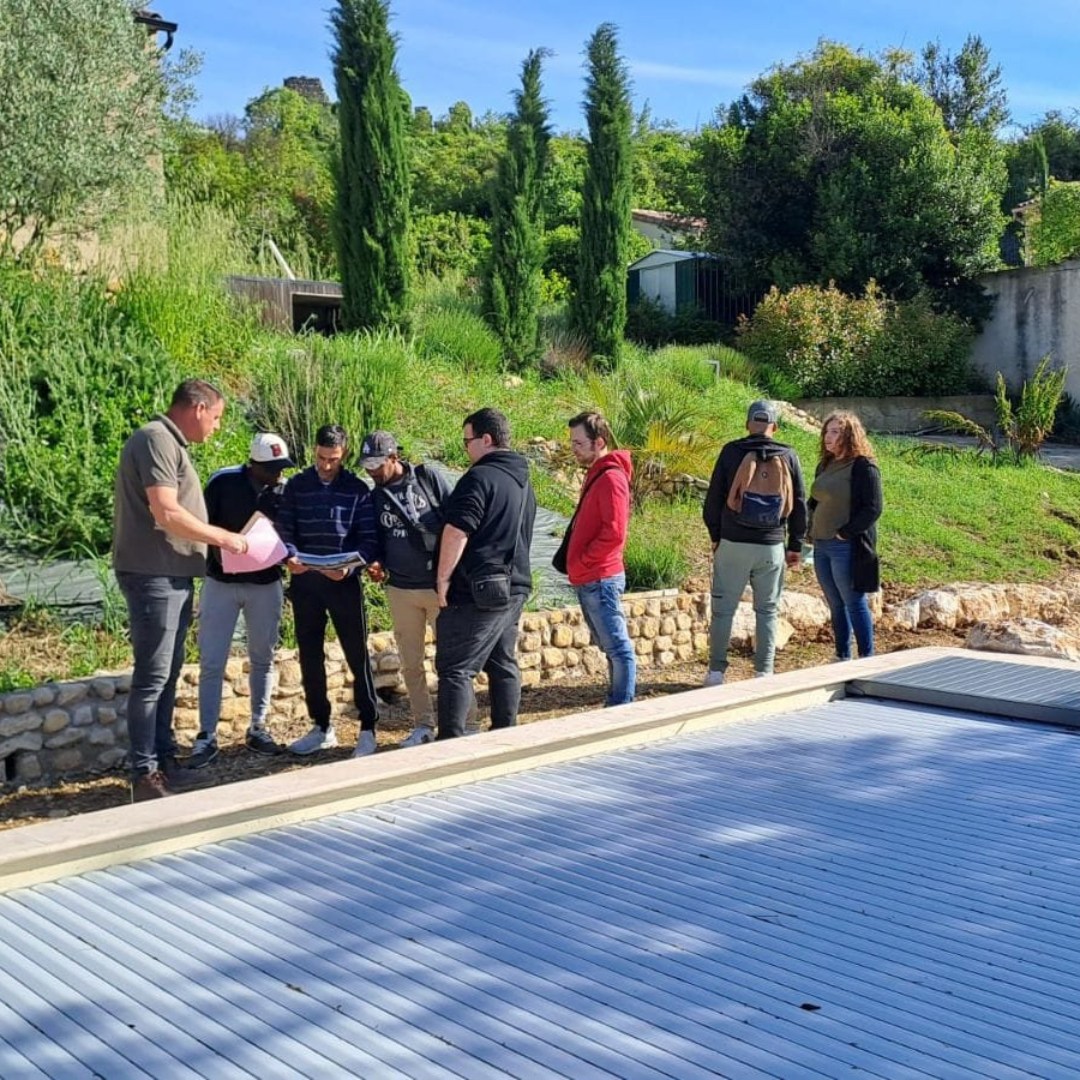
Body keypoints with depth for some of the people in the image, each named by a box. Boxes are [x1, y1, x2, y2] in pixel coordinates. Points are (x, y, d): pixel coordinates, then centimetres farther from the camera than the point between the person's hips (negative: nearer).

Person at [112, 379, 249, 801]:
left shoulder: (171, 443, 18)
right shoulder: (156, 439, -14)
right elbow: (165, 513, -23)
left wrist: (217, 539, 12)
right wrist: (222, 537, -14)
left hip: (173, 576, 11)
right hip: (153, 576, -11)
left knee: (168, 674, 14)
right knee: (152, 677, -6)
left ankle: (164, 762, 22)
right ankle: (145, 775, -1)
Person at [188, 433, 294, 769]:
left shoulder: (286, 491, -4)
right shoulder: (222, 482, -12)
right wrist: (219, 550, -22)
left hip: (266, 584, 3)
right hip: (221, 582, -2)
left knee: (262, 660, 11)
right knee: (212, 662, -2)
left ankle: (257, 728, 24)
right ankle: (207, 736, 6)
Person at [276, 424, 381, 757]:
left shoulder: (358, 489, 0)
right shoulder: (296, 486, 6)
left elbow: (369, 539, -4)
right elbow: (284, 531, 4)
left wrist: (350, 566, -22)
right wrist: (290, 557, -17)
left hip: (344, 582, -3)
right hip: (304, 582, 3)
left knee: (357, 655, 0)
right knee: (310, 657, 9)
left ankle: (368, 729, 10)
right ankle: (322, 728, 22)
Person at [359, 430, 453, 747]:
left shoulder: (430, 478, -3)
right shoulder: (375, 496, 7)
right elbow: (377, 541, 15)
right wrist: (378, 566, -5)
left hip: (440, 585, -4)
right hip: (400, 590, 4)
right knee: (411, 663, 8)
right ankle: (424, 725, 19)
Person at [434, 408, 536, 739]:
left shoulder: (480, 477, -15)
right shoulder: (523, 481, 15)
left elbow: (456, 532, -20)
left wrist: (443, 578, -13)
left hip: (477, 591, -9)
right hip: (515, 586, 9)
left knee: (455, 668, -5)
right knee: (504, 663, 15)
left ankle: (452, 742, -5)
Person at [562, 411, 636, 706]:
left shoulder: (611, 477, -15)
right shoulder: (595, 474, 15)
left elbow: (614, 533, -23)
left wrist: (581, 561, -14)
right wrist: (577, 565, 11)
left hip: (600, 580, -10)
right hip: (589, 580, 10)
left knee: (618, 647, -3)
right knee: (610, 646, 15)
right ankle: (617, 706, 22)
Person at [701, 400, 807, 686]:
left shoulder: (731, 452, -3)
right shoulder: (788, 456, 2)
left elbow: (714, 499, 0)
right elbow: (800, 504, 6)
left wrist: (715, 536, 12)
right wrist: (795, 545, 13)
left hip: (733, 544, -1)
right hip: (772, 547, 1)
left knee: (723, 608, 7)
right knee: (767, 610, 11)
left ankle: (716, 671, 8)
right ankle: (764, 673, 13)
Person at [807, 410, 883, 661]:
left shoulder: (863, 467, -11)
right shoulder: (825, 465, 13)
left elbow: (873, 509, -16)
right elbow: (814, 501, 22)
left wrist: (845, 533, -17)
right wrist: (811, 530, 9)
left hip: (847, 548, -8)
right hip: (821, 546, 8)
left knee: (854, 603, -1)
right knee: (835, 605, 14)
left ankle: (867, 658, 8)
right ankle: (842, 657, 23)